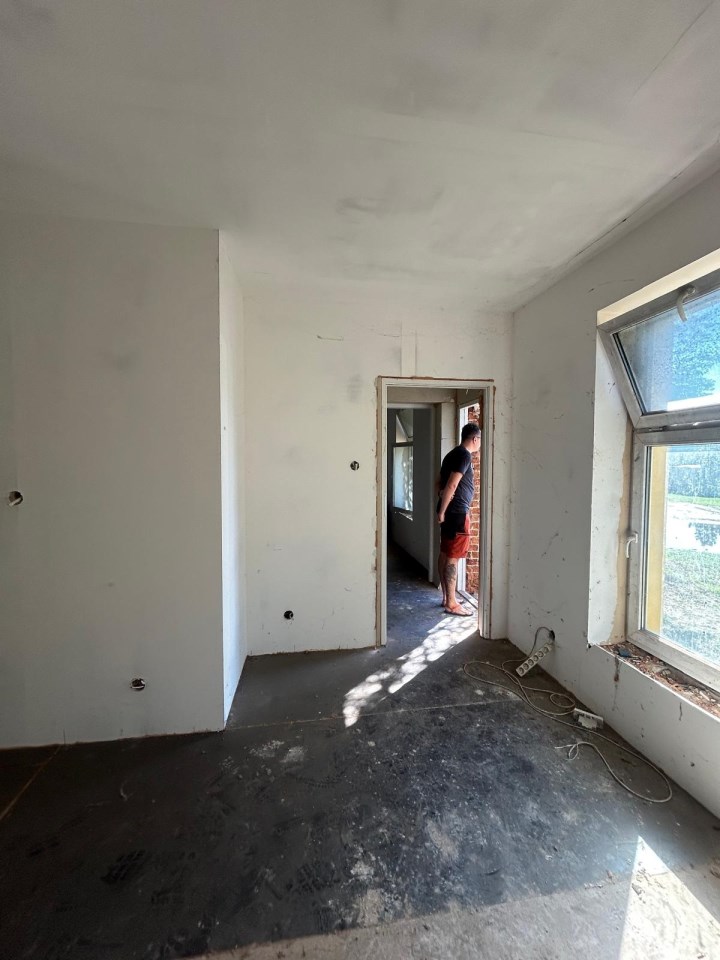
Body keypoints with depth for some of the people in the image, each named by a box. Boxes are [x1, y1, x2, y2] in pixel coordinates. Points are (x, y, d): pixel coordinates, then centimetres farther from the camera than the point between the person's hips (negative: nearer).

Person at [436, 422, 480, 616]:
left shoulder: (452, 454, 16)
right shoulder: (465, 455, -13)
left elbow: (440, 483, 19)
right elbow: (451, 485, -21)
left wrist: (443, 509, 17)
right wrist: (442, 511, -18)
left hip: (450, 511, 10)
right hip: (457, 512, -10)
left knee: (445, 554, 12)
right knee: (453, 557, -5)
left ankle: (446, 597, 22)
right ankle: (451, 603, 3)